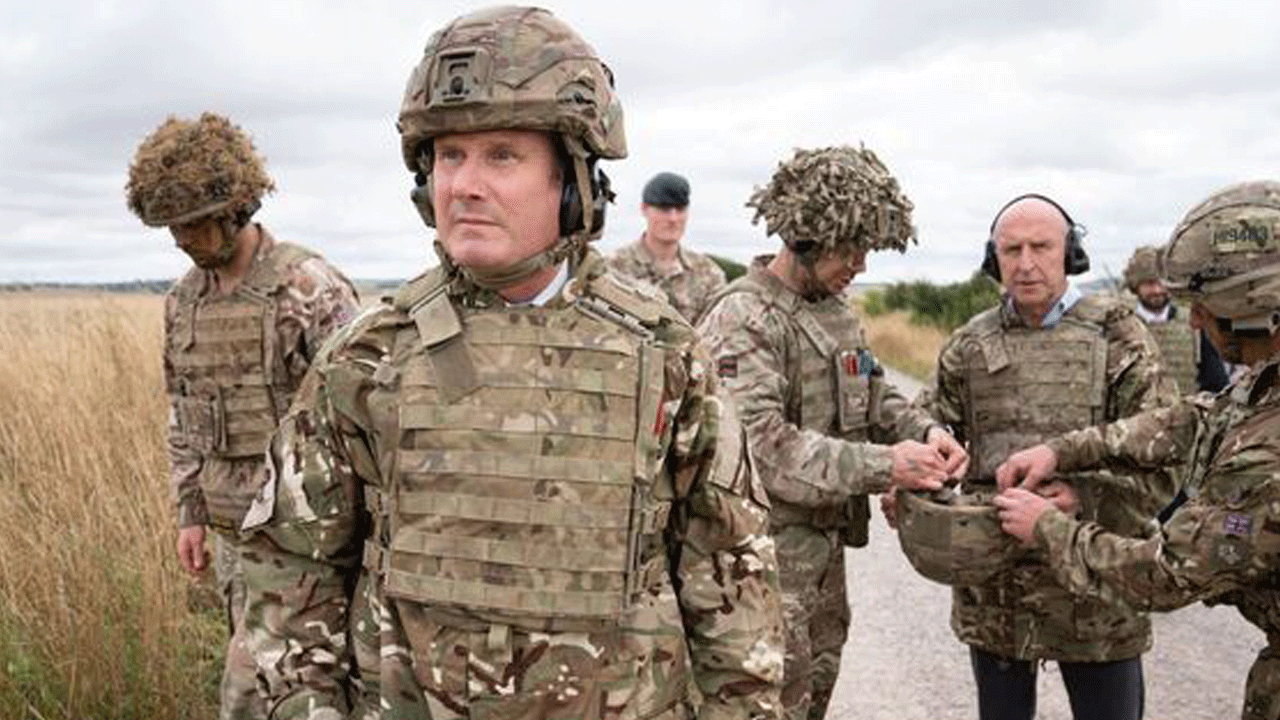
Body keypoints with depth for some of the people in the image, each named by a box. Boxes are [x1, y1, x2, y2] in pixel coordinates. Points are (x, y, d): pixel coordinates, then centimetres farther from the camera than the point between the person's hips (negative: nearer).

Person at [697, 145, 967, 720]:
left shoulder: (838, 310, 10)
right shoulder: (743, 318, -18)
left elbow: (873, 397, 17)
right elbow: (761, 445, -28)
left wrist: (924, 431, -5)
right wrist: (882, 467, -29)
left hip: (826, 546, 9)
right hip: (768, 551, -8)